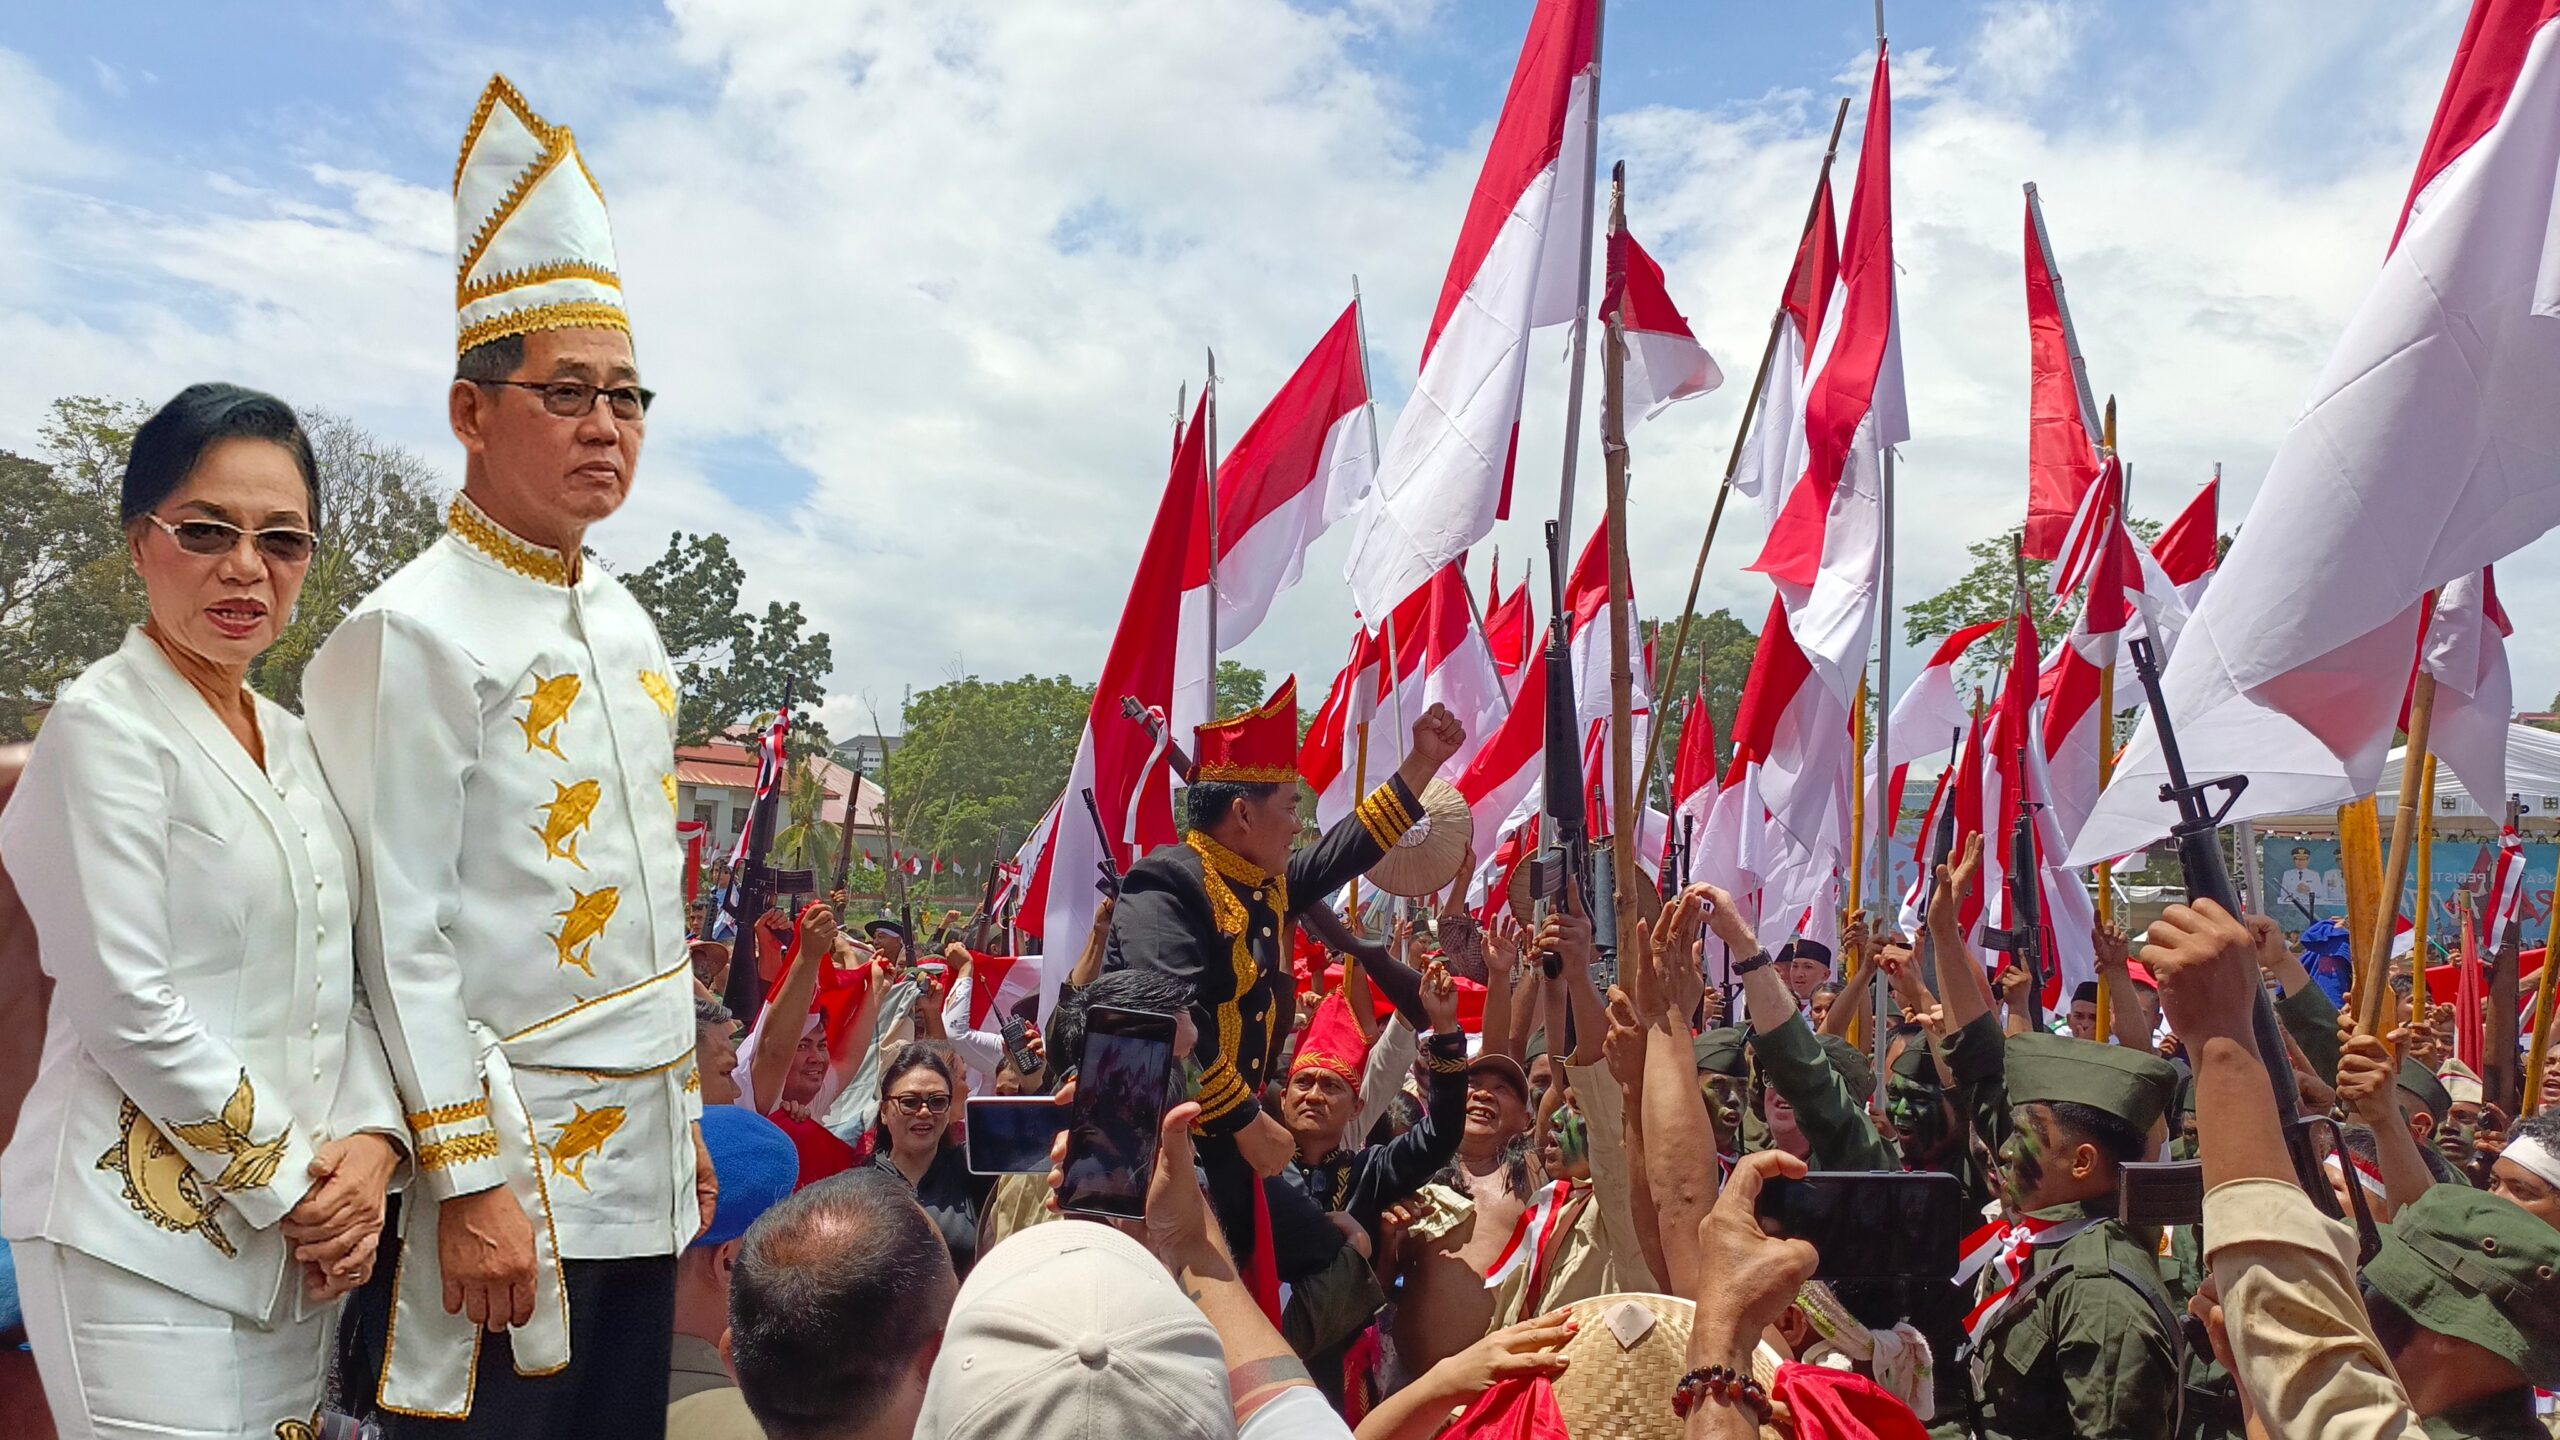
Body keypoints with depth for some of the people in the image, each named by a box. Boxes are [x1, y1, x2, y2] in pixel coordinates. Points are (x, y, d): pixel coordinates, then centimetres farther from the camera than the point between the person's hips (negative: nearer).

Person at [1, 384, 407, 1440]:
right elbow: (129, 1006, -16)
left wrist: (369, 1144, -4)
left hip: (298, 1233, 6)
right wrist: (290, 1179, -11)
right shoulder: (103, 725, -10)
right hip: (142, 1234, -6)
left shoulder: (291, 743, 11)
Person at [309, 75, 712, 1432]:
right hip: (505, 1166, -7)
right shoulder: (413, 634, -13)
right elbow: (400, 938, -16)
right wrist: (469, 1183, -17)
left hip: (641, 1163, 7)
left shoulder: (626, 624, 11)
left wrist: (684, 1118, 16)